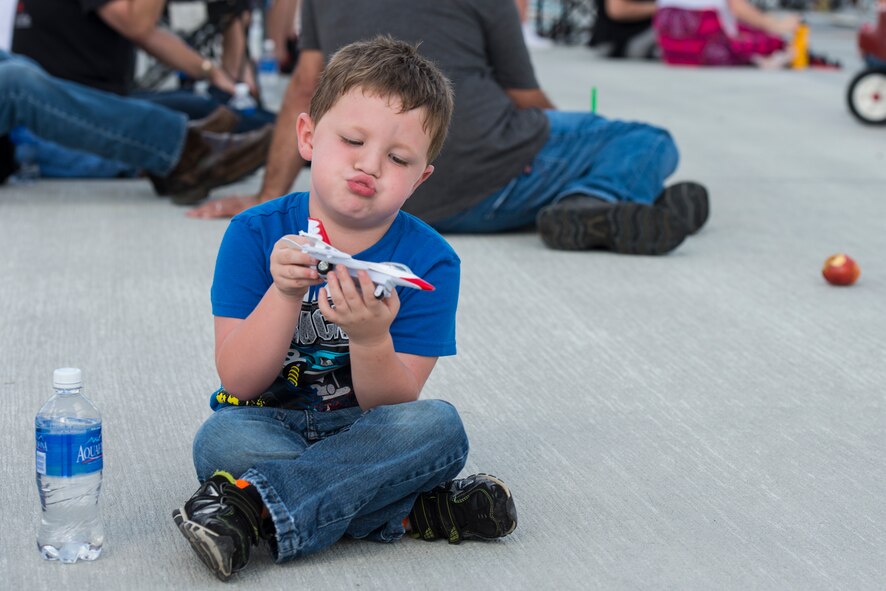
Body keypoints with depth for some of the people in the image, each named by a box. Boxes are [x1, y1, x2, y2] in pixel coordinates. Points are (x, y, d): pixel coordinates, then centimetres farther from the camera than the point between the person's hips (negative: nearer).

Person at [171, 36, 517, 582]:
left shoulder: (430, 261, -9)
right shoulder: (256, 234, -8)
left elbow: (393, 405, -14)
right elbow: (239, 381, -14)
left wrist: (370, 337, -36)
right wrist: (285, 294, -30)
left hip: (364, 432, 1)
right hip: (267, 426, 0)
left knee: (439, 425, -30)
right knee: (220, 437, -33)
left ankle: (251, 505, -33)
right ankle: (409, 511, -25)